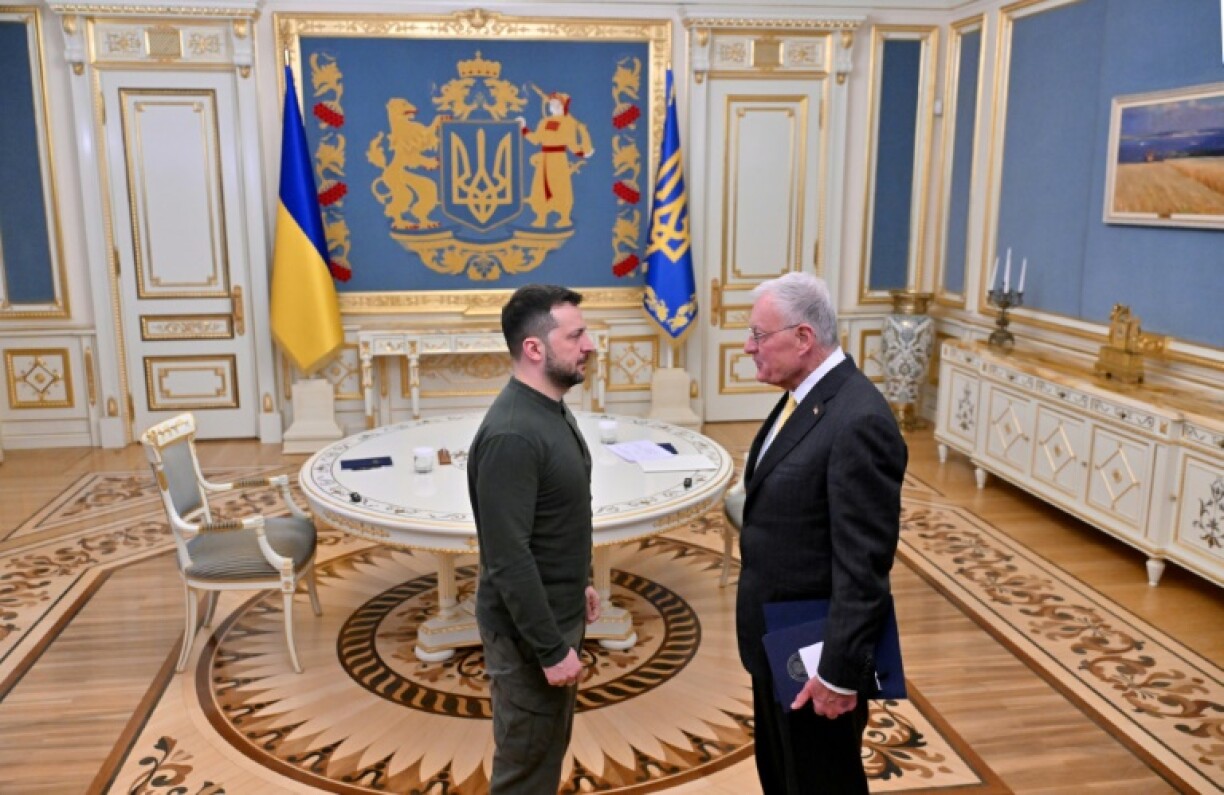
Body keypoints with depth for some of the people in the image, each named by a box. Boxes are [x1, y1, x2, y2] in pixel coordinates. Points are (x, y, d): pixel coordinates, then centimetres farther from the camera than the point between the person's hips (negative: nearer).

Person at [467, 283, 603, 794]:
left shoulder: (552, 410, 4)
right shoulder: (512, 435, -27)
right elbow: (508, 558, -27)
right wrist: (551, 648, -23)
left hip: (557, 614, 9)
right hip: (528, 630, -9)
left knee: (548, 749, 23)